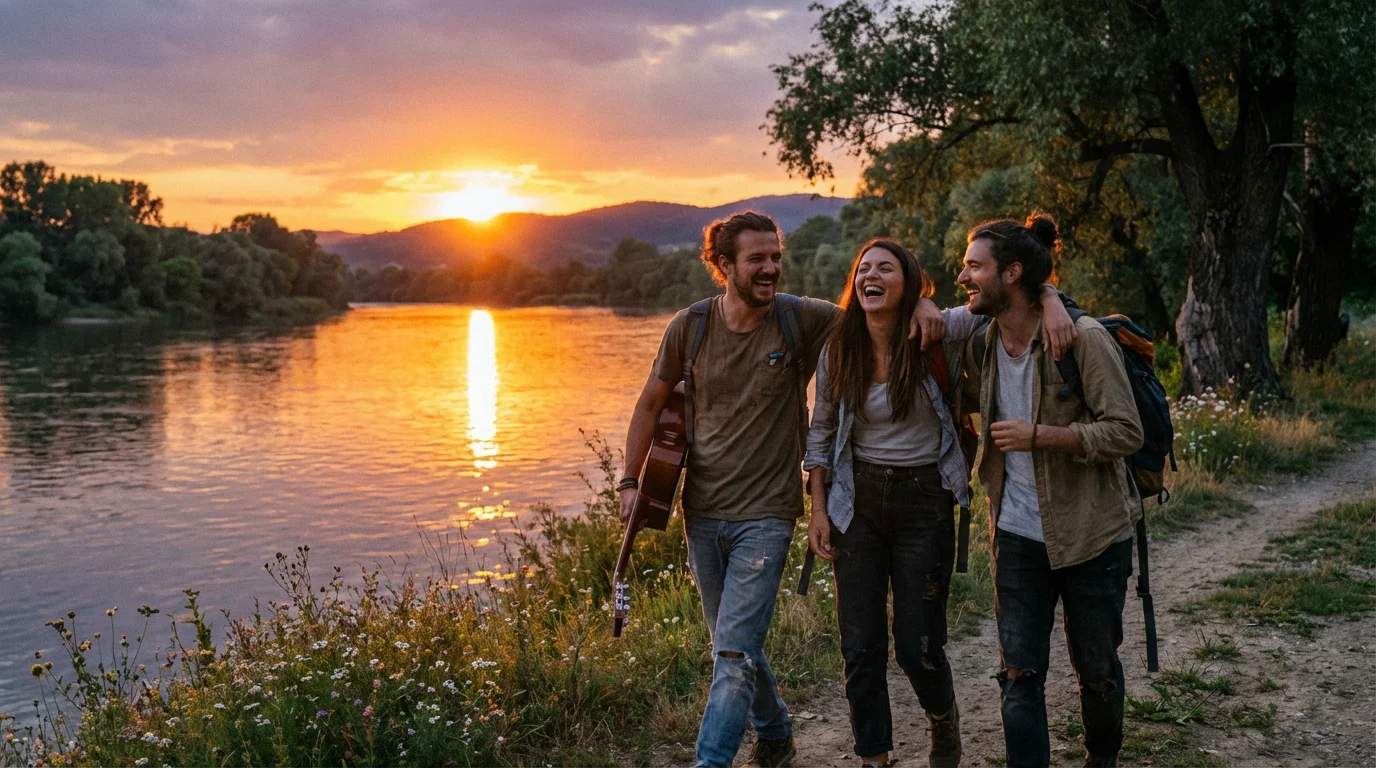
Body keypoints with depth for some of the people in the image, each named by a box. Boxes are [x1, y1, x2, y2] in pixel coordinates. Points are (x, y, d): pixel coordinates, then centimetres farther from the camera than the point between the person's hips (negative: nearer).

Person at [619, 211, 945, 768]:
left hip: (766, 514, -3)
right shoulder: (689, 327, -3)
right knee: (735, 643, 17)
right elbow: (651, 403, 9)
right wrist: (630, 480, 5)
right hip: (702, 513, 3)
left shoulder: (803, 320, -9)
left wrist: (920, 305, -21)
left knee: (734, 652, -12)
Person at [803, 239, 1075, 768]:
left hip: (924, 501, -2)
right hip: (858, 502, 2)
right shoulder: (838, 351, -1)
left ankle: (943, 719, 37)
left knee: (918, 647, 3)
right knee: (860, 647, 4)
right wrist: (818, 509, 5)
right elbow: (822, 432, 9)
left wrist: (1051, 300, -25)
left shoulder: (940, 334, -10)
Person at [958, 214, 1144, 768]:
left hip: (1091, 534, -4)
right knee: (1019, 674, 2)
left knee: (1096, 669, 15)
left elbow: (1126, 432, -19)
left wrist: (1039, 435, -24)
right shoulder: (982, 344, 2)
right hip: (1018, 535, 4)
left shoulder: (1085, 339, -17)